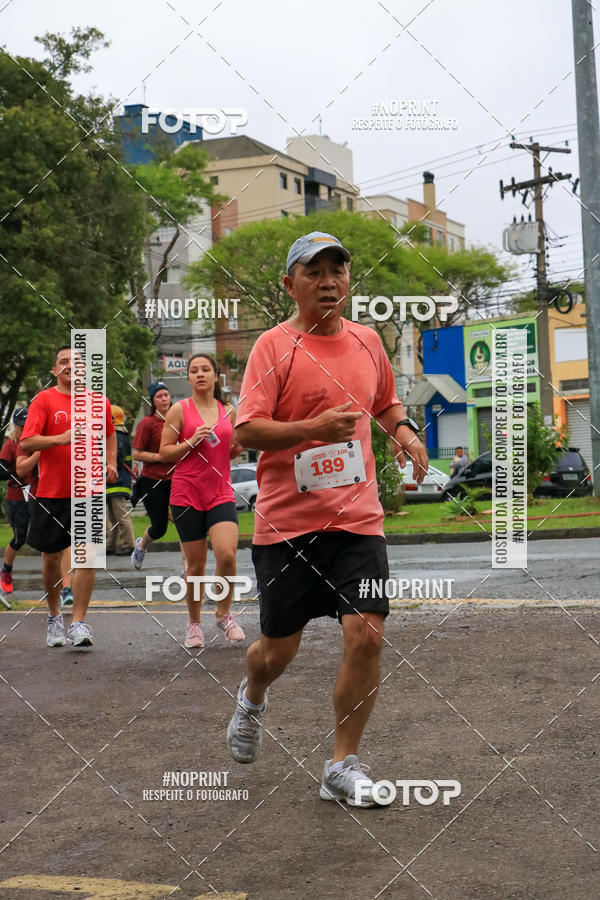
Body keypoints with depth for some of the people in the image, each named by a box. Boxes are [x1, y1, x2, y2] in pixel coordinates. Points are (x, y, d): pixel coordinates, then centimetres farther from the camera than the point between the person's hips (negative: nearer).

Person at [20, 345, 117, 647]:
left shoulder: (99, 402, 8)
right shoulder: (44, 400, -2)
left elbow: (109, 433, 28)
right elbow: (26, 443, -12)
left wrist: (110, 463, 13)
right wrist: (61, 438, -26)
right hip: (51, 493, -1)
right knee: (51, 558, 8)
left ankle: (78, 623, -5)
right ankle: (54, 616, 29)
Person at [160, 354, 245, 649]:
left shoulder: (229, 411, 9)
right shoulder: (180, 410, 0)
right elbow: (164, 452, 0)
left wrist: (239, 444, -1)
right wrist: (191, 441, -15)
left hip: (221, 494, 2)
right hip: (187, 495, -2)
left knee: (227, 554, -17)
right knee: (196, 565, 2)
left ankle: (223, 614, 6)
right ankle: (194, 623, 23)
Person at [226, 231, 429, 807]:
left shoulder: (367, 340, 10)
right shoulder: (273, 346, -6)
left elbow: (385, 400, 28)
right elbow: (247, 430, -13)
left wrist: (403, 428, 7)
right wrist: (313, 428, -26)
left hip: (357, 518, 3)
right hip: (286, 521, -3)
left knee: (366, 634, -10)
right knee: (279, 650, 7)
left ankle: (343, 766, 6)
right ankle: (252, 696, 44)